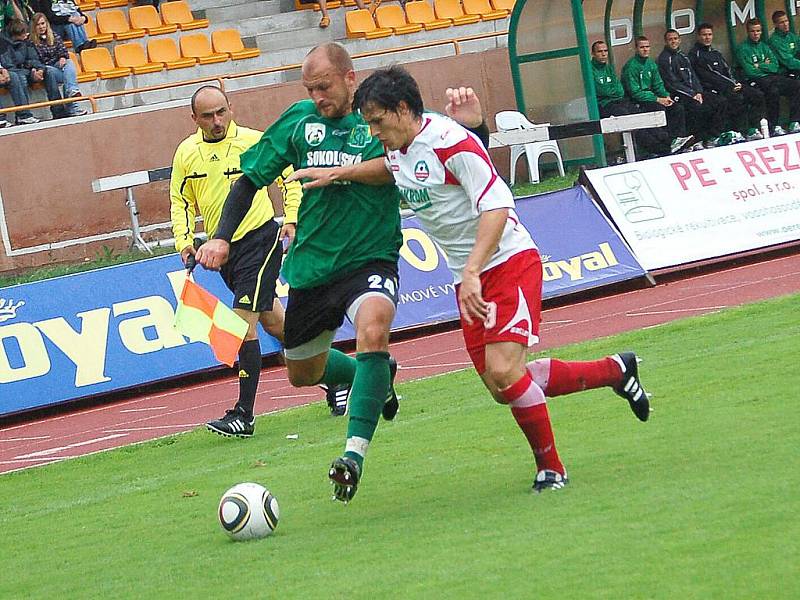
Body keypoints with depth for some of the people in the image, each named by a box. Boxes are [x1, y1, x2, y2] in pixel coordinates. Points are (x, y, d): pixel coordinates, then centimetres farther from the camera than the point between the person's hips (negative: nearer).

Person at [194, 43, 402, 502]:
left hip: (370, 259, -5)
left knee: (373, 328, -36)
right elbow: (253, 177, 9)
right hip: (312, 265, 5)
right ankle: (380, 378, 48)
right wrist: (222, 237, -3)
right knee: (302, 373, 18)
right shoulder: (300, 120, 2)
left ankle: (356, 451, -34)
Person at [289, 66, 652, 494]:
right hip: (468, 279, 9)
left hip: (509, 263, -9)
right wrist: (338, 174, 18)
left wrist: (472, 273, -32)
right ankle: (616, 371, 25)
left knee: (503, 371, -22)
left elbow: (496, 206, -26)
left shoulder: (450, 141, -21)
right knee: (501, 386, 6)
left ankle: (551, 468, -3)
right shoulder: (399, 149, 5)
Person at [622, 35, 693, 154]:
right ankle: (671, 143, -33)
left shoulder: (651, 64, 12)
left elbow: (658, 85, 17)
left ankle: (680, 137, -21)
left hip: (651, 96, 8)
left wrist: (666, 96, -5)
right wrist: (657, 99, -19)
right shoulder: (631, 66, -13)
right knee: (659, 109, -32)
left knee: (678, 108, -10)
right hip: (637, 103, -8)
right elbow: (635, 92, -18)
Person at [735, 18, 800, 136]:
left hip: (772, 77, 6)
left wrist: (759, 66, -3)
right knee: (773, 90, -37)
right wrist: (765, 66, 3)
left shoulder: (764, 47, 21)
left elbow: (775, 67, 10)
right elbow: (749, 71, -9)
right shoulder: (742, 49, 2)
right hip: (757, 80, -6)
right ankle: (774, 126, -30)